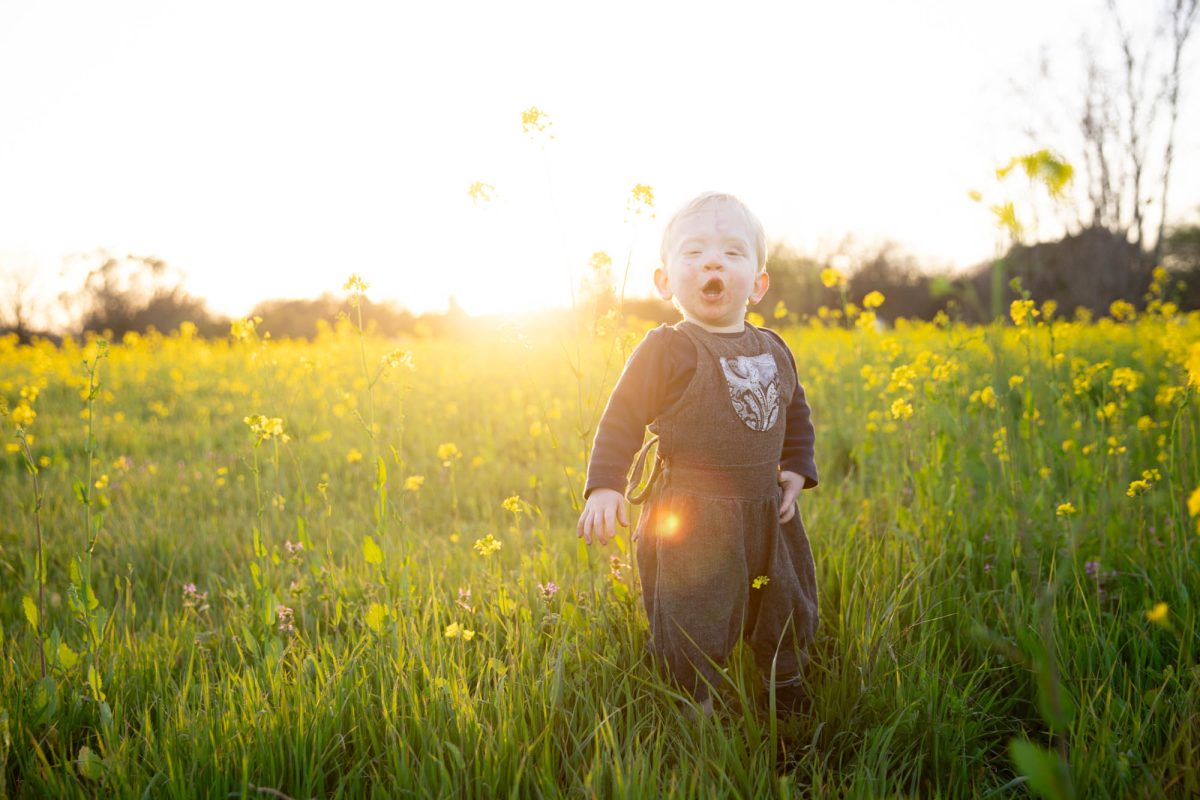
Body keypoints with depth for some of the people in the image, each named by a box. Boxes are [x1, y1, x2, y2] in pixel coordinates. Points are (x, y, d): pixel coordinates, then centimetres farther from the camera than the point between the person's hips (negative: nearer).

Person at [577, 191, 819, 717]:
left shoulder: (774, 351, 8)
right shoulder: (667, 350, -11)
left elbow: (796, 415, 22)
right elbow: (622, 419, -10)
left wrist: (798, 469, 9)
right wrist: (604, 487, -20)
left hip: (768, 515, 7)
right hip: (690, 521, -6)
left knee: (789, 617, 21)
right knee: (693, 638, -3)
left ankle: (791, 709, 45)